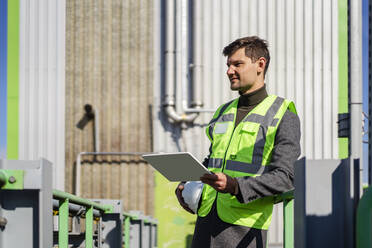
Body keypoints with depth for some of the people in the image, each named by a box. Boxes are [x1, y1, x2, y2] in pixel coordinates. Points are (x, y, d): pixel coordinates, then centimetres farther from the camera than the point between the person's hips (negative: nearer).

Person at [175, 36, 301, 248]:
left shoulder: (283, 116, 0)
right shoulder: (224, 112, 20)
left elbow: (284, 178, -11)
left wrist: (235, 186, -25)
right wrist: (187, 186, 9)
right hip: (207, 221, 6)